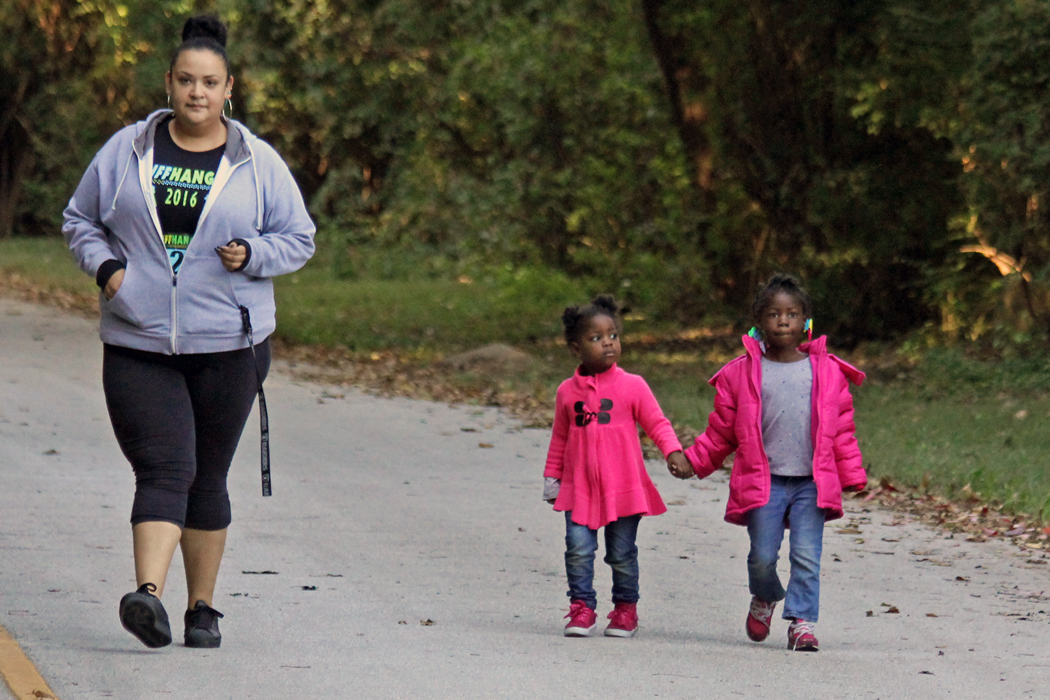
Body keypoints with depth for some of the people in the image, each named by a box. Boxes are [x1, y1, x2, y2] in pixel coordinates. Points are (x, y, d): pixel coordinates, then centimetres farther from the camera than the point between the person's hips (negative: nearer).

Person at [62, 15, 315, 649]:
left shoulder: (258, 163, 4)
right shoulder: (127, 151, 5)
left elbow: (299, 239, 10)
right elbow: (81, 220, 14)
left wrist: (252, 256, -10)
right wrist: (104, 266, -5)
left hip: (227, 346, 1)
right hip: (138, 346, -1)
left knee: (208, 479, 7)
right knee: (163, 471, -14)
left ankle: (203, 607, 17)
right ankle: (149, 596, -27)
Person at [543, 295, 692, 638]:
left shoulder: (632, 386, -1)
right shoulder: (568, 391, 7)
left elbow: (656, 423, -1)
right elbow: (560, 440, 16)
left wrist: (673, 451, -18)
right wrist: (552, 480, 16)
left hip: (623, 487, -2)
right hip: (580, 488, 2)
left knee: (622, 552, 5)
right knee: (578, 548, -7)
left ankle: (625, 609, 20)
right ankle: (582, 608, 3)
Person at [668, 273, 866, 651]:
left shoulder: (827, 371, 7)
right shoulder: (742, 373, 4)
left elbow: (842, 428, 12)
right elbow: (721, 431, 11)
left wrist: (852, 475, 8)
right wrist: (693, 462, 5)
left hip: (811, 482, 0)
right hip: (763, 481, 0)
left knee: (806, 556, -8)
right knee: (762, 556, -2)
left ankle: (802, 621, 0)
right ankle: (765, 598, 28)